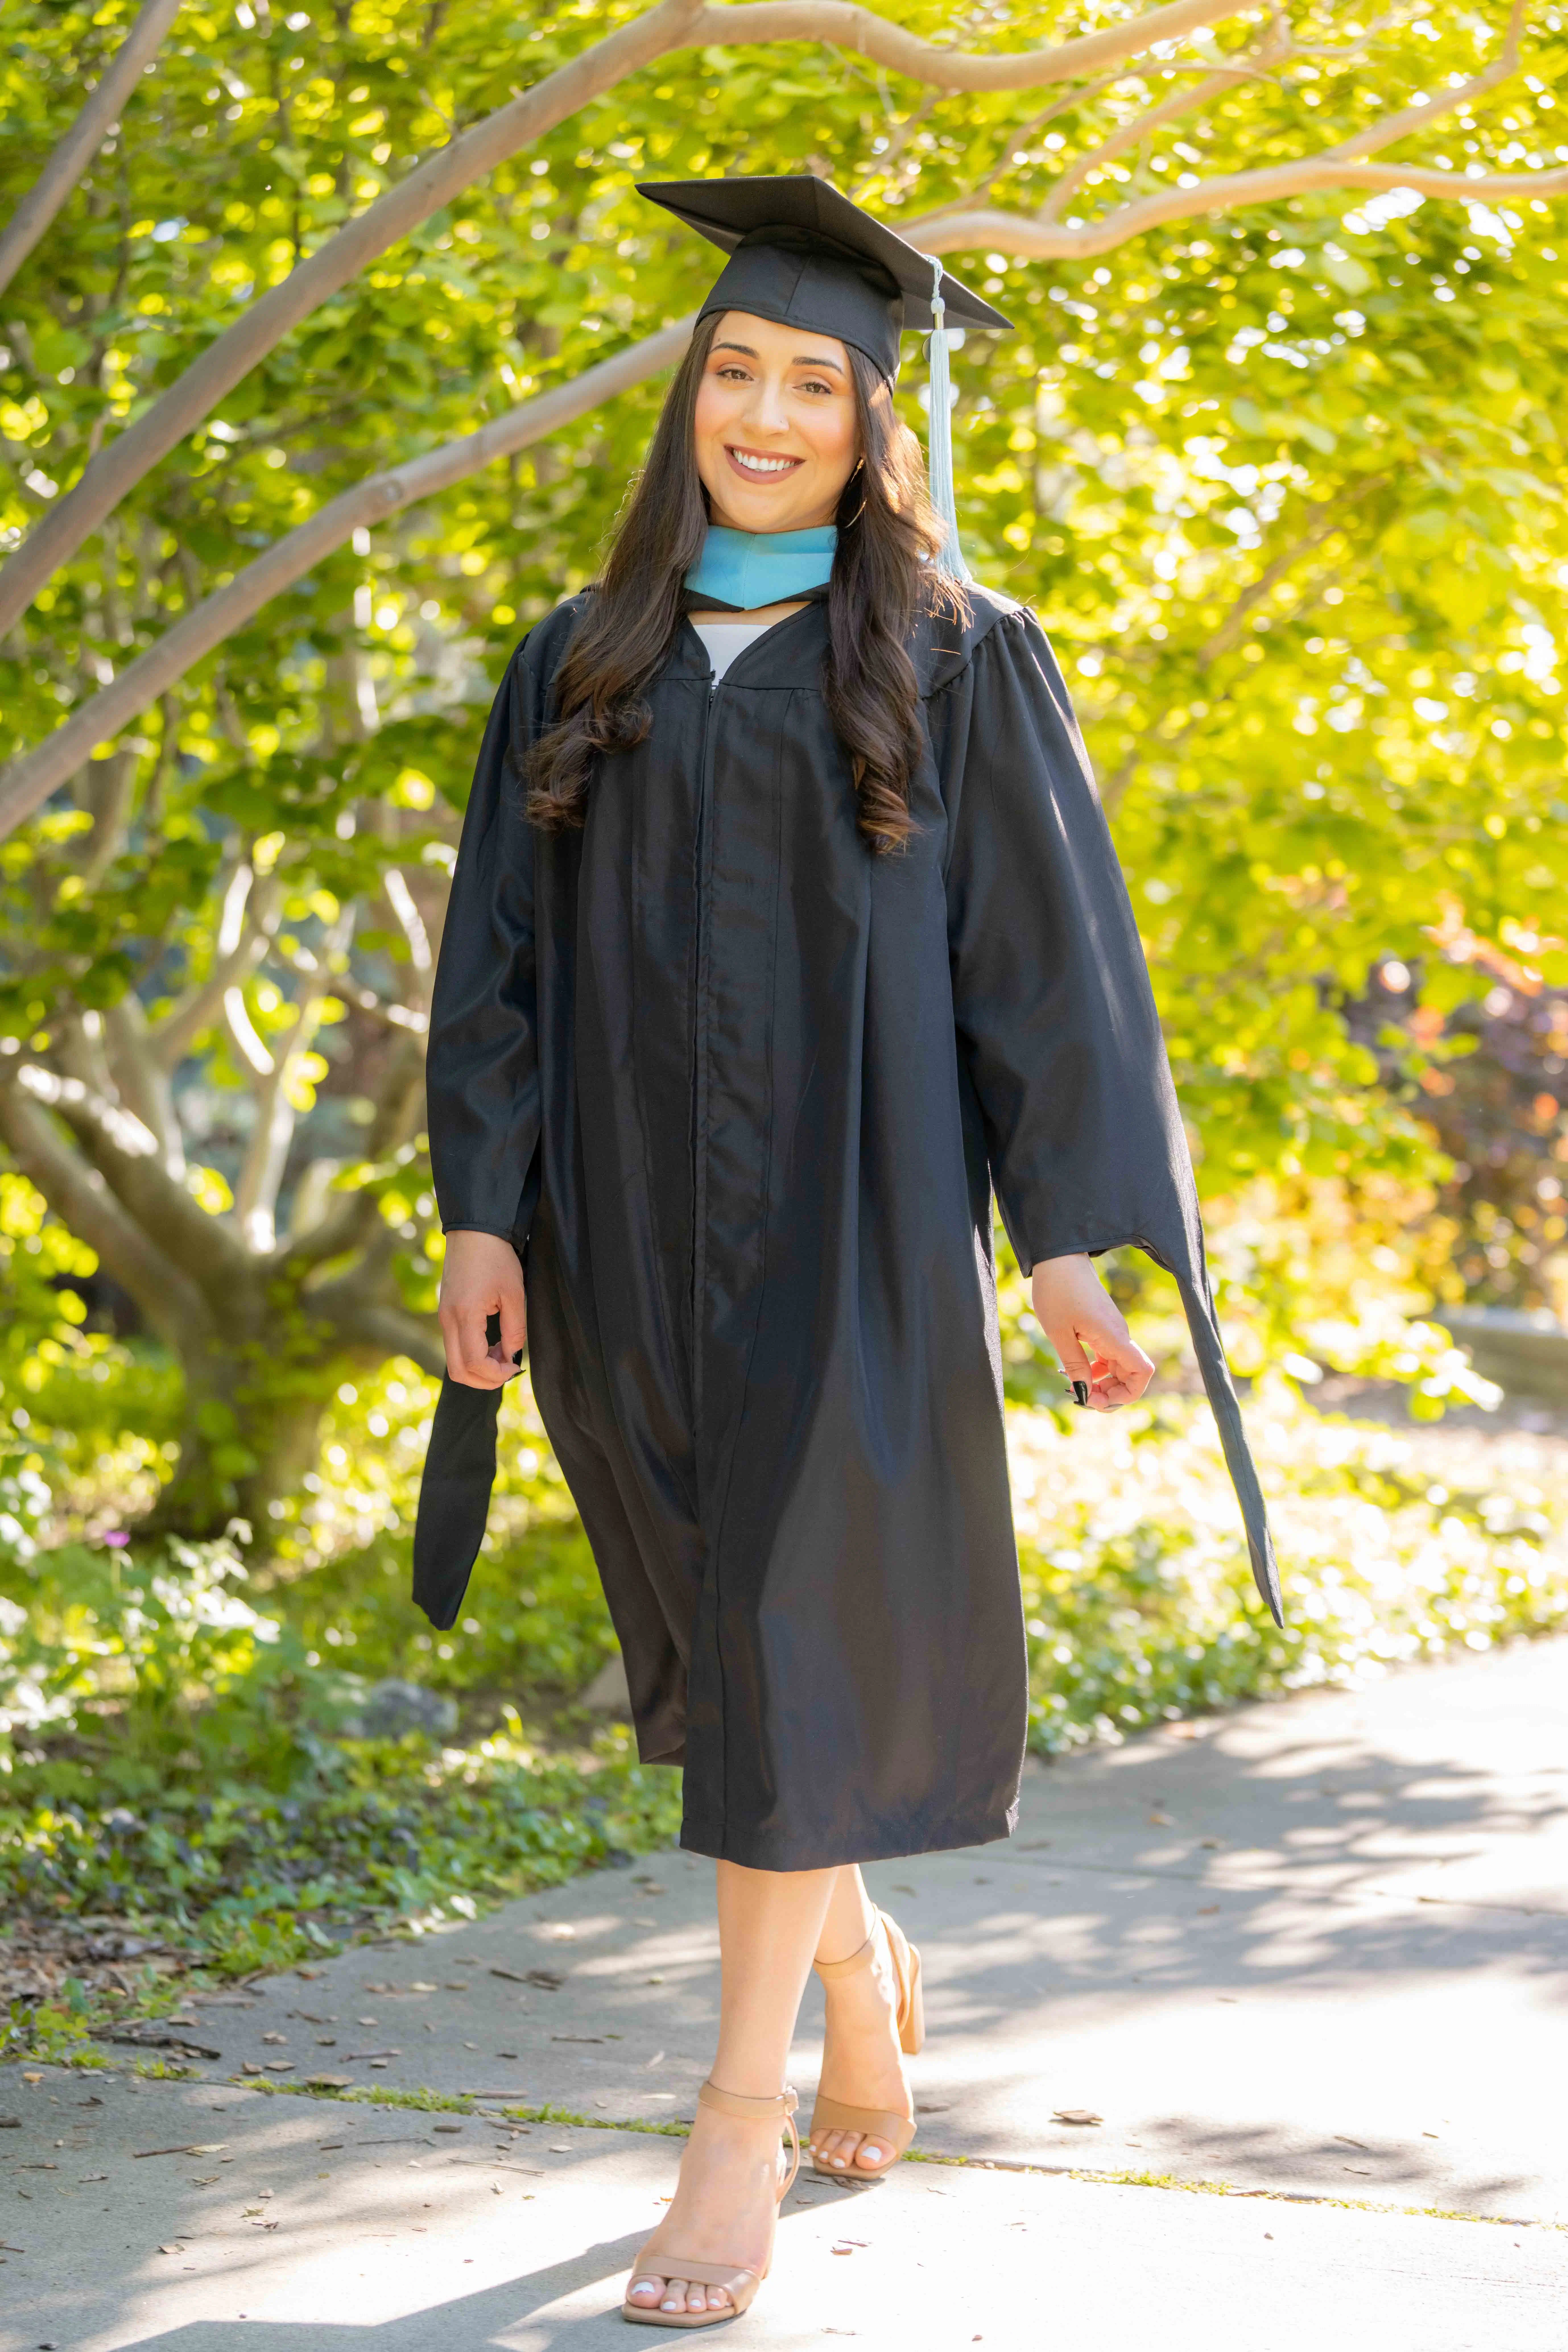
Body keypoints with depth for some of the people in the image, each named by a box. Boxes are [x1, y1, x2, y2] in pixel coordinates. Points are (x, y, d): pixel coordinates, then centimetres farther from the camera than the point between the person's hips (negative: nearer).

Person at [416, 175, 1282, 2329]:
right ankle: (865, 1983, 35)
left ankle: (742, 2121, -3)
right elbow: (506, 953, 8)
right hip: (632, 1227, 4)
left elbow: (1043, 957, -1)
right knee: (723, 1635, 12)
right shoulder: (584, 669, 10)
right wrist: (481, 1210, -1)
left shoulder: (958, 663, 1)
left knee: (797, 1648, -8)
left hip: (851, 1220, -4)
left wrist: (1066, 1238, -7)